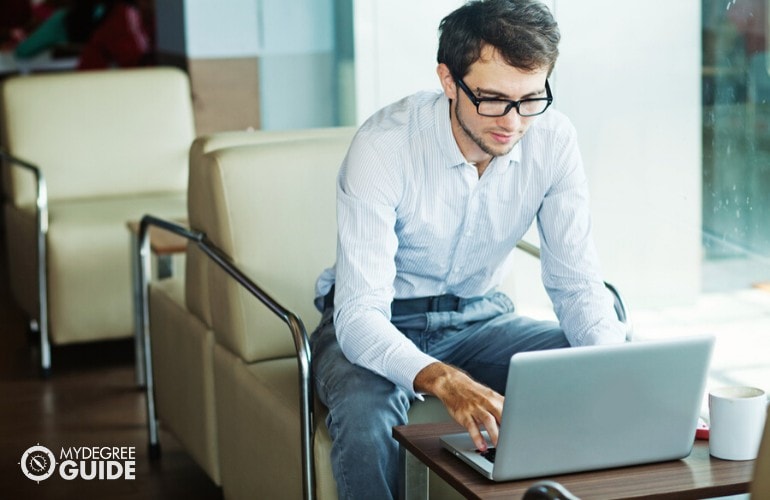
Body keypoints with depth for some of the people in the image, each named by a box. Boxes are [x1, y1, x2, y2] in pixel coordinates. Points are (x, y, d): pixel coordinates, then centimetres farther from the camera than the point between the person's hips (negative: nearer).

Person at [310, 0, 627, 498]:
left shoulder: (553, 138, -15)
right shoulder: (383, 145, -28)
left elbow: (576, 283, -9)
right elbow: (359, 316, -33)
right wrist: (443, 380, -53)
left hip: (479, 314, 4)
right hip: (380, 324, -4)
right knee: (365, 418, -35)